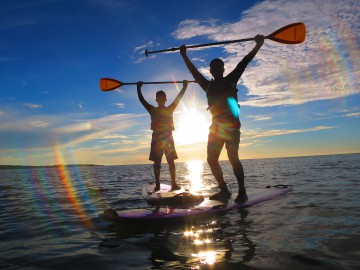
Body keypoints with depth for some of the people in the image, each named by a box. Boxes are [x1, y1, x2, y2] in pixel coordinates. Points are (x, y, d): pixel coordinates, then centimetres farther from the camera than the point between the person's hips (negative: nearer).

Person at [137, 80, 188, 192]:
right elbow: (142, 100, 8)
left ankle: (174, 184, -5)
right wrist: (138, 88, 6)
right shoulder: (153, 110, 9)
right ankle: (157, 185, 2)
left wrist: (184, 86, 4)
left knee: (171, 161, -3)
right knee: (157, 162, 0)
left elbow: (178, 98, 7)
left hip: (168, 138, 0)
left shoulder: (169, 109, 11)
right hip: (156, 138, 0)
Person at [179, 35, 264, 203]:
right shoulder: (208, 85, 20)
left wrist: (258, 45, 5)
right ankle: (224, 191, 10)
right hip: (216, 125, 5)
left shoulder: (230, 80, 12)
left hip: (231, 124, -5)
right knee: (212, 159, 1)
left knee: (233, 158, -12)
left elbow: (244, 62, 8)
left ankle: (242, 192, -4)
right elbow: (194, 71, 26)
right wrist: (184, 56, 29)